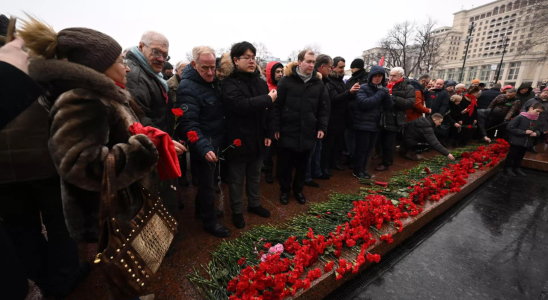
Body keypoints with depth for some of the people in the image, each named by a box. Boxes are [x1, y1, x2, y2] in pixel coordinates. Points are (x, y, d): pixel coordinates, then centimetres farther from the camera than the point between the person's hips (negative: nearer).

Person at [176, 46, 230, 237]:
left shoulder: (212, 81, 8)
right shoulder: (188, 88, -19)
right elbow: (189, 124, -27)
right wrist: (204, 148, -39)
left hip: (217, 142, 8)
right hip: (203, 145, -8)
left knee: (209, 181, 22)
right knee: (207, 184, 6)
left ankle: (202, 209, 44)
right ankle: (210, 222, 25)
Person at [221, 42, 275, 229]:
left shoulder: (260, 82, 9)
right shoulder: (230, 83, -11)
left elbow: (268, 110, 11)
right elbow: (240, 105, -28)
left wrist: (268, 133, 0)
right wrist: (268, 99, -20)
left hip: (258, 139, 6)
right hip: (238, 140, -6)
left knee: (255, 176, 21)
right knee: (237, 180, 10)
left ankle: (254, 204, 41)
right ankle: (237, 211, 29)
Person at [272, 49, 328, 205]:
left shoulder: (318, 83, 6)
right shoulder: (286, 80, -4)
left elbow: (323, 108, 9)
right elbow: (277, 106, -5)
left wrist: (322, 127, 2)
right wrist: (276, 127, -9)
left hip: (308, 132, 3)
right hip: (288, 131, -3)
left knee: (302, 164, 15)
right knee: (286, 164, 9)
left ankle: (298, 189, 34)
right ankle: (285, 190, 29)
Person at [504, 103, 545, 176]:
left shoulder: (536, 120, 7)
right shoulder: (520, 117, -15)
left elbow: (538, 130, 18)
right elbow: (510, 128, -20)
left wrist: (536, 133, -6)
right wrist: (524, 132, -20)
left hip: (527, 143, 7)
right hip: (516, 142, -7)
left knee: (520, 157, 17)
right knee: (512, 156, 2)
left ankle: (517, 168, 29)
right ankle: (507, 169, 12)